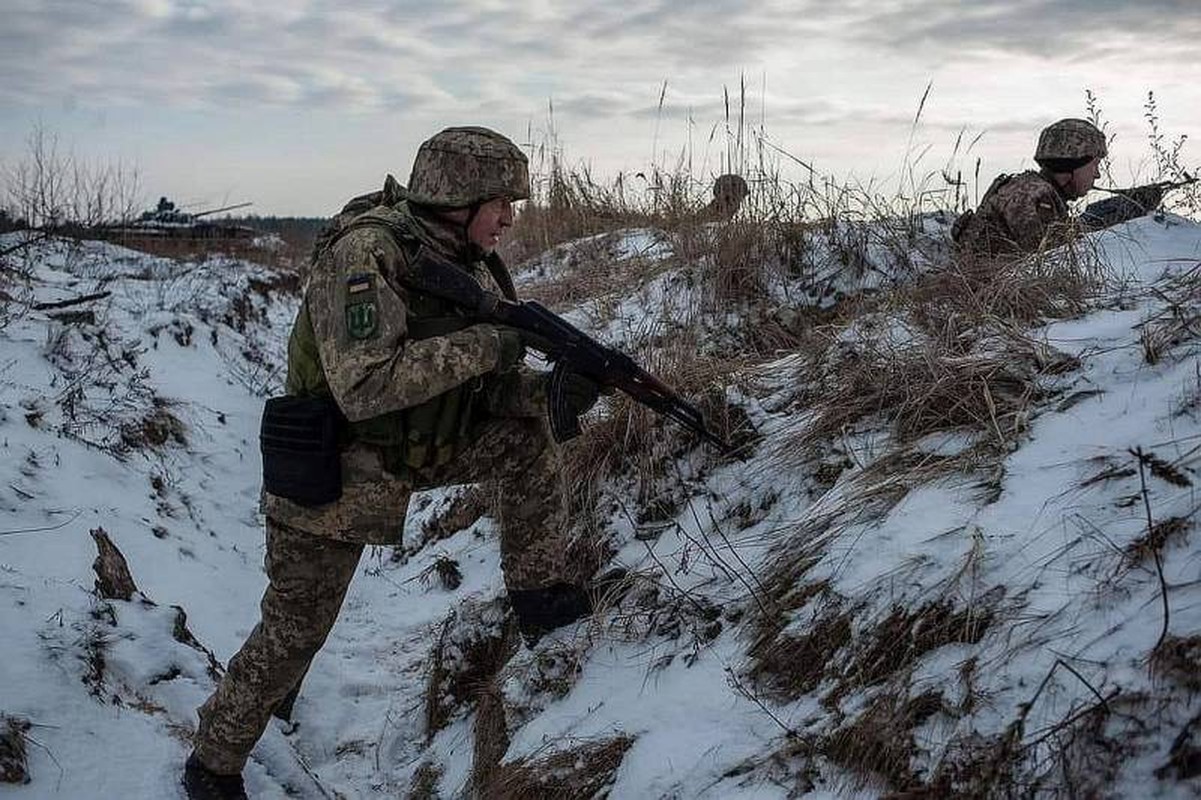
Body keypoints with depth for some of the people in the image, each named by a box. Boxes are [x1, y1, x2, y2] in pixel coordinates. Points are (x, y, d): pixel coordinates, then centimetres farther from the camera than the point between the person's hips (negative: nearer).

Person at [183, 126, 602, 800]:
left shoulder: (473, 264, -3)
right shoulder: (364, 252, -27)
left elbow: (488, 390, 0)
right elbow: (363, 386, -38)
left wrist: (552, 389, -20)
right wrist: (481, 345, -34)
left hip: (417, 449, 7)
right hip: (333, 472, -7)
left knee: (526, 431, -7)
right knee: (295, 630, 5)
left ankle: (542, 589, 4)